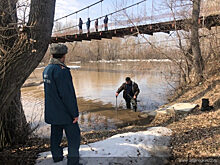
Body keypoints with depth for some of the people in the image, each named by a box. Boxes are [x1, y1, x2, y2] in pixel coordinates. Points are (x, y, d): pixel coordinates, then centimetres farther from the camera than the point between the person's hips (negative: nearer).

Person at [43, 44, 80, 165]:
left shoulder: (46, 69, 7)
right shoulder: (62, 70, -22)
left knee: (55, 135, 21)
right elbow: (68, 95, -24)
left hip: (52, 112, 9)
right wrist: (75, 113, -17)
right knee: (74, 137, 3)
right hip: (64, 113, -9)